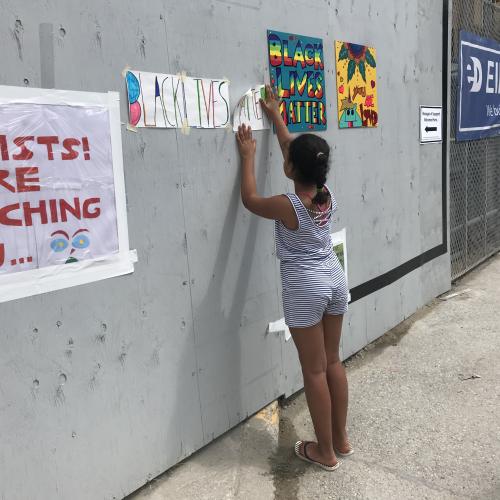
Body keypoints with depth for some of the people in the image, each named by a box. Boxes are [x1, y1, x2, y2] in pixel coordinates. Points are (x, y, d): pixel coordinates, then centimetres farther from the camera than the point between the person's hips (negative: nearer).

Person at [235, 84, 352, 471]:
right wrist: (276, 116, 24)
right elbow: (294, 148, 14)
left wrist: (248, 156, 10)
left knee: (314, 371, 5)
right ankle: (341, 438, 30)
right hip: (335, 279, 7)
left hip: (306, 289, -7)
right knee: (333, 361, 17)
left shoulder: (288, 207, -19)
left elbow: (250, 200, 2)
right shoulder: (326, 193, -1)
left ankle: (325, 451, 18)